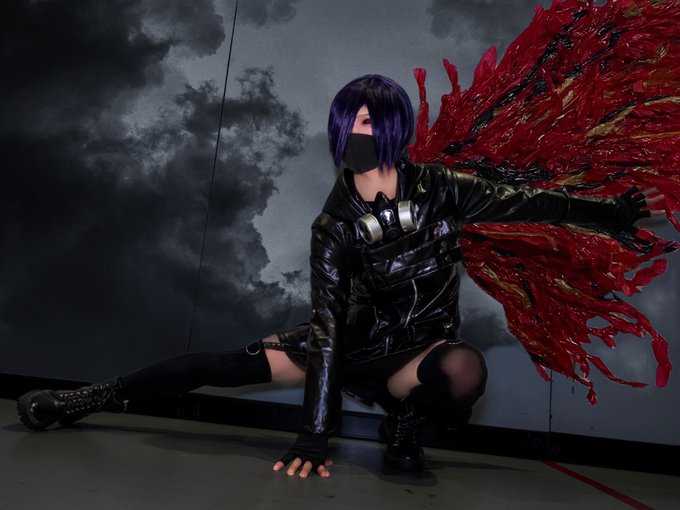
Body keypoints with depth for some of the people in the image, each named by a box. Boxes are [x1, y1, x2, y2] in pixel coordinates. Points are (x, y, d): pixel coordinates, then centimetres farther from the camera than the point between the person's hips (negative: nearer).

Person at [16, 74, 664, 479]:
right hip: (353, 340, 0)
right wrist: (314, 433, -24)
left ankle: (402, 425, -6)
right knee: (233, 363, -13)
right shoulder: (334, 225, -16)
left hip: (419, 344, 0)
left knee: (466, 369, -36)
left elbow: (524, 202, -3)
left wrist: (612, 210, 1)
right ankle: (87, 399, 1)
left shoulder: (438, 190, -15)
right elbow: (328, 327, -21)